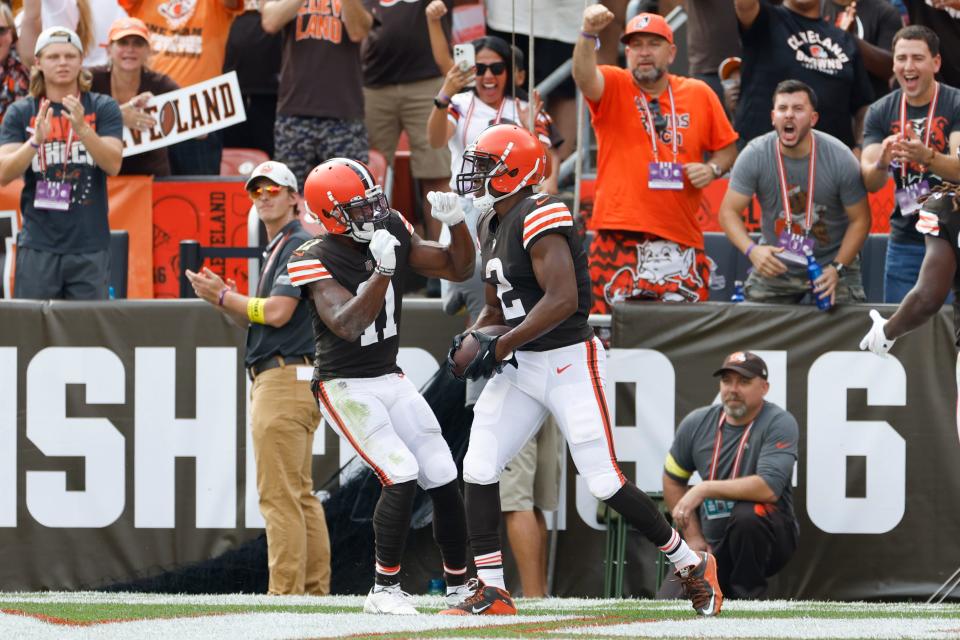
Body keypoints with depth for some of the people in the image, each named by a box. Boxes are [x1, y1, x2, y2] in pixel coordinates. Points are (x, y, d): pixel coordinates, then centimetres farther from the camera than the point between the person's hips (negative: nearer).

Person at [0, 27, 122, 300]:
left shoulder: (103, 108, 4)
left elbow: (113, 165, -8)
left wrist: (82, 128, -25)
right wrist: (35, 140, -23)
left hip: (90, 247, 0)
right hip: (38, 246, 0)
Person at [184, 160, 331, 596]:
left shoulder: (299, 246, -10)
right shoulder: (275, 250, 22)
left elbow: (277, 313, -19)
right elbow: (253, 320, 22)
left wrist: (223, 298, -8)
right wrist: (223, 296, 6)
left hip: (287, 377, -11)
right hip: (273, 380, 11)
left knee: (279, 494, -13)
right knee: (300, 494, 10)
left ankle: (285, 593, -15)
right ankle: (315, 590, 12)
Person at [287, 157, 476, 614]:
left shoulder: (393, 236, 0)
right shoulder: (317, 261, -18)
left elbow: (457, 268, 7)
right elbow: (348, 325, -32)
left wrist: (455, 222, -11)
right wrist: (383, 271, -40)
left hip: (391, 380, 7)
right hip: (345, 386, -7)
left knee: (444, 479, 3)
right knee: (401, 476, -21)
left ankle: (458, 587, 18)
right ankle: (384, 590, -10)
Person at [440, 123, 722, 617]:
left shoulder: (538, 219, -17)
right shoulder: (497, 229, 14)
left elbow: (562, 300, -26)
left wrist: (501, 346, -22)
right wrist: (473, 337, 3)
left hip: (569, 363, -9)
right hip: (520, 369, 9)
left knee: (604, 481, -7)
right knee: (478, 469, -3)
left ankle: (692, 566, 9)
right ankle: (491, 592, 0)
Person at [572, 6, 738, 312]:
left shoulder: (699, 94, 11)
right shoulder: (613, 86, 4)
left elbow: (727, 147, 21)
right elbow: (584, 77, -19)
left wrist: (713, 168, -2)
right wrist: (588, 34, -37)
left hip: (682, 239, 2)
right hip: (620, 236, -2)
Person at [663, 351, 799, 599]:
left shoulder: (780, 423, -14)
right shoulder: (696, 423, 0)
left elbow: (769, 488, -28)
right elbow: (672, 480, 14)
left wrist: (704, 490, -28)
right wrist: (693, 537, 7)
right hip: (714, 548, 5)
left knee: (746, 514, -38)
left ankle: (747, 596, -14)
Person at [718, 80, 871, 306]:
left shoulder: (840, 158, -16)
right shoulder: (754, 156, -14)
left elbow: (860, 220, -8)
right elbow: (729, 212, -10)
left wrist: (837, 269, -19)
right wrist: (752, 250, -28)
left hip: (832, 261, -1)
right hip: (775, 264, 1)